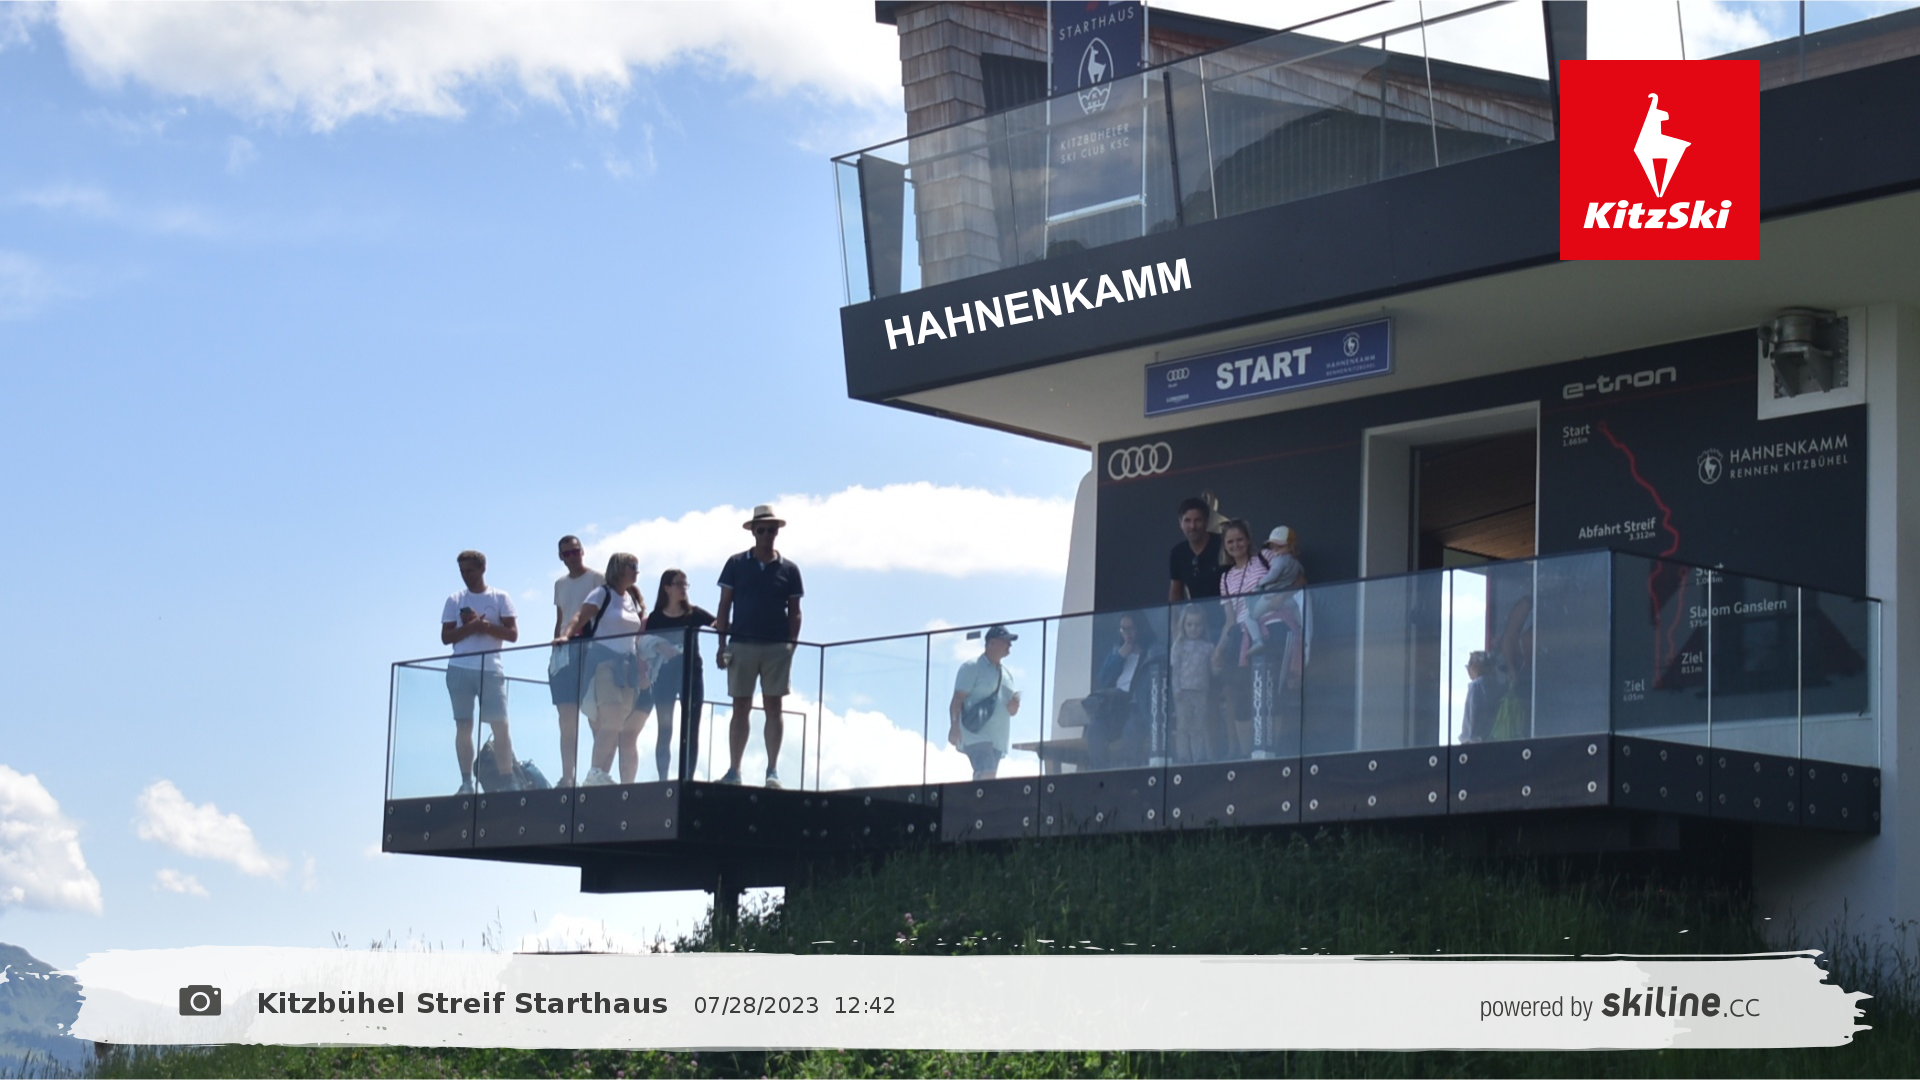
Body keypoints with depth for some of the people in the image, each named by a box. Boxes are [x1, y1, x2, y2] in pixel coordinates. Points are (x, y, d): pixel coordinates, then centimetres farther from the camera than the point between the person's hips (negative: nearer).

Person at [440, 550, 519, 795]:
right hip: (460, 669, 2)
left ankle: (508, 781, -4)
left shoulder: (500, 598, 7)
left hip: (491, 669, -2)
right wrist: (471, 627, -10)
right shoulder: (455, 600, 11)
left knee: (500, 725, -6)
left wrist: (483, 625, -10)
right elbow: (446, 637, 5)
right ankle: (466, 782, 2)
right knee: (463, 726, 0)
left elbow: (512, 634, 0)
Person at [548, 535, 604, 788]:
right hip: (563, 653, 6)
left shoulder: (596, 579, 3)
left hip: (589, 648, -6)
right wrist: (554, 650, 13)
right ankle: (566, 777, 3)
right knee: (566, 720, 2)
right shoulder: (560, 585, 20)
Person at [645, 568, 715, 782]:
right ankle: (663, 778, 2)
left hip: (691, 674, 1)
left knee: (690, 730, -1)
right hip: (665, 676, 0)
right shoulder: (656, 618, 4)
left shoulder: (694, 614, 4)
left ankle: (688, 778, 1)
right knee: (665, 730, 0)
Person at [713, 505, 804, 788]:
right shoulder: (736, 564, 6)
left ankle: (773, 770, 1)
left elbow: (794, 612, 9)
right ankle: (733, 770, 4)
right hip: (742, 644, 0)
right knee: (740, 707, 2)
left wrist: (791, 646, 0)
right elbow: (724, 605, 6)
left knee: (773, 706, 0)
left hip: (777, 647, 0)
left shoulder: (788, 570, 7)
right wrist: (722, 643, -1)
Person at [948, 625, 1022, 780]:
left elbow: (1010, 709, 27)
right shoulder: (972, 667, -2)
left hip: (997, 739, 8)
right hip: (977, 736, -8)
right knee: (986, 775, -24)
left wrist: (1013, 706, 2)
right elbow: (957, 700, -10)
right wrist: (955, 726, -24)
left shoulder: (1006, 674, 21)